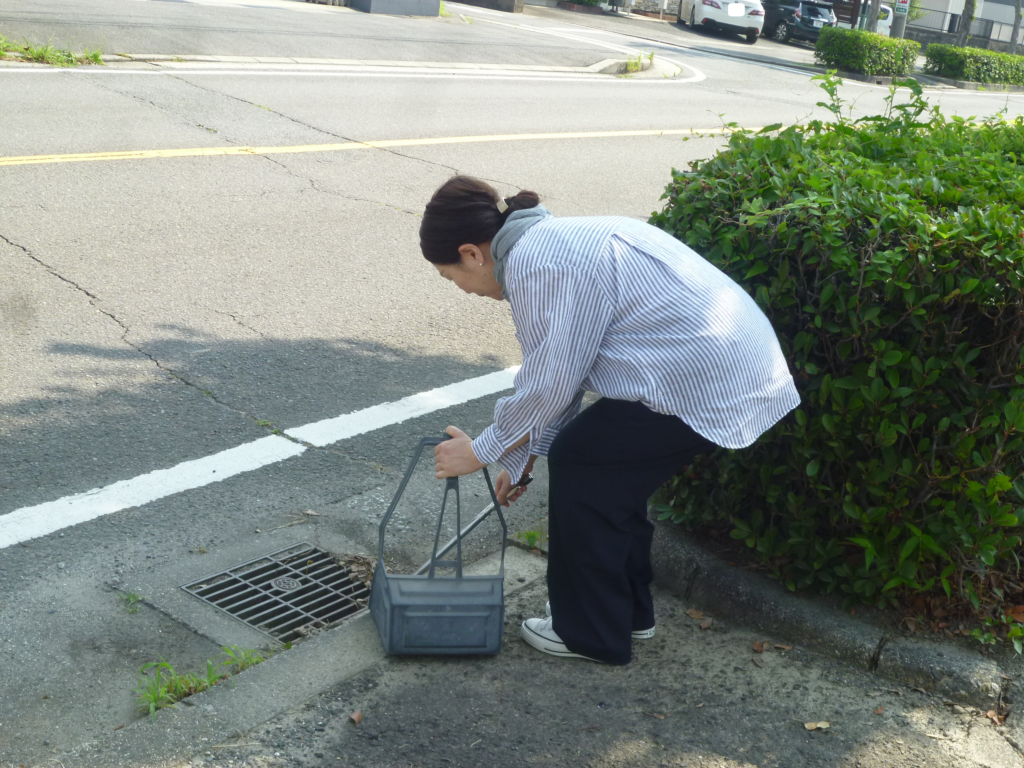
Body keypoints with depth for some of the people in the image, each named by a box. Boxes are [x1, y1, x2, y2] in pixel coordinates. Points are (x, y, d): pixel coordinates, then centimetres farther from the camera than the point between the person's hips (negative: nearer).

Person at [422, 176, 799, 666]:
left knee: (578, 462, 3)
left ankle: (591, 635, 16)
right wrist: (526, 456, 27)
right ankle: (629, 611, 33)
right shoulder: (553, 239, 17)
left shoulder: (533, 263, -15)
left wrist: (481, 451, 2)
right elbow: (560, 368, 22)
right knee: (610, 464, 19)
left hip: (704, 382, -10)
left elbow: (548, 385, -13)